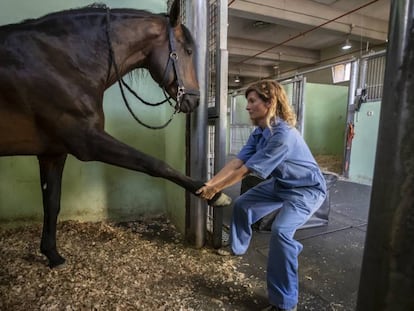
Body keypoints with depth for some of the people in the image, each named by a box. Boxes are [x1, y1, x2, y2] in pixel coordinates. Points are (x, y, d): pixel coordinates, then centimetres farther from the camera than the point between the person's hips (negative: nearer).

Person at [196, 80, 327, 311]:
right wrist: (210, 183, -15)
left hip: (307, 189, -9)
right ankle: (238, 248, 37)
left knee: (281, 231, -29)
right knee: (243, 205, 11)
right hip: (281, 184, 9)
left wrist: (215, 189, -20)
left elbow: (245, 170, -31)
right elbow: (236, 162, -9)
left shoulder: (283, 135, -35)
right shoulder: (259, 132, -7)